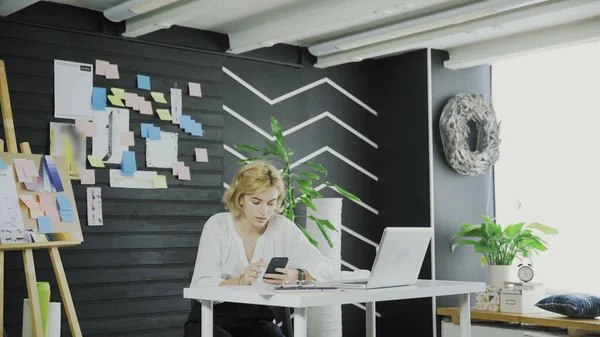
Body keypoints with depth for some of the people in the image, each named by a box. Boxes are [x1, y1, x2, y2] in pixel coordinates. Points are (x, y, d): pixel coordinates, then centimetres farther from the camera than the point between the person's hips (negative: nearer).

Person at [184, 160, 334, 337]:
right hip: (211, 317, -2)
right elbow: (200, 287, -16)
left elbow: (324, 266, -8)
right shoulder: (217, 225, -9)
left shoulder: (282, 227, -3)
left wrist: (295, 276, -30)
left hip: (256, 318, 2)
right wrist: (240, 281, -36)